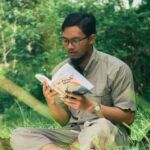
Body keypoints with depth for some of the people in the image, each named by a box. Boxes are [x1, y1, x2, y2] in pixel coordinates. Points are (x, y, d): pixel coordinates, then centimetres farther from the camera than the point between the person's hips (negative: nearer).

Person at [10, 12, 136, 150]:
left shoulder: (116, 69, -9)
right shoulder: (59, 71, 5)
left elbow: (128, 117, -9)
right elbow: (64, 121, 7)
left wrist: (90, 106, -21)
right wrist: (52, 103, -15)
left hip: (109, 135, -4)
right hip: (72, 134, 5)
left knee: (101, 127, -41)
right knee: (19, 136, -17)